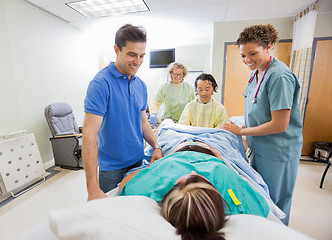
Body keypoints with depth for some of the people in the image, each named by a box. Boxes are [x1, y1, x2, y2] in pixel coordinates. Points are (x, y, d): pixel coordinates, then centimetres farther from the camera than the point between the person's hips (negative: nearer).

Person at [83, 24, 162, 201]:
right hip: (112, 167, -5)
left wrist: (155, 146, -1)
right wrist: (92, 188, -27)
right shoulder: (101, 83, -19)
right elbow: (89, 134, -25)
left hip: (138, 161, 6)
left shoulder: (141, 85, 2)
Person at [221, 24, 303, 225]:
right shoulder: (256, 73, 5)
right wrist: (248, 138, 10)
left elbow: (279, 125, -23)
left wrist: (241, 131, -14)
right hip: (259, 148, 8)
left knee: (275, 205, 14)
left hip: (278, 154, -8)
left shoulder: (279, 76, -21)